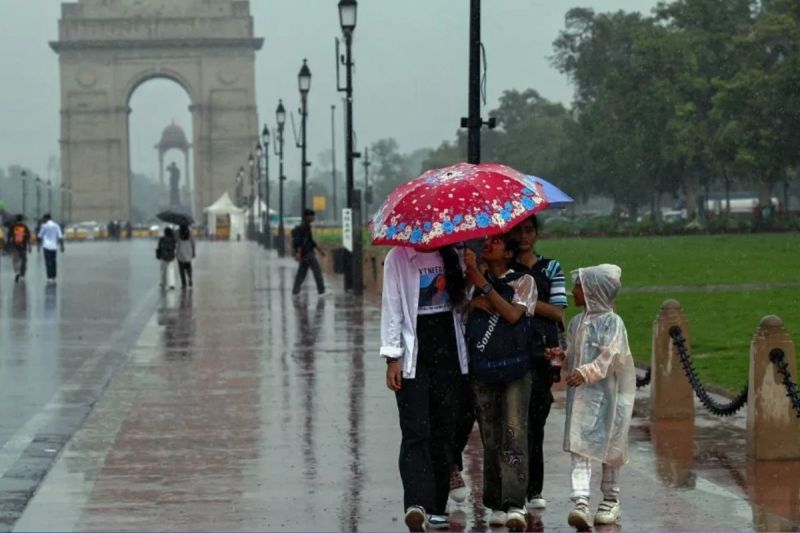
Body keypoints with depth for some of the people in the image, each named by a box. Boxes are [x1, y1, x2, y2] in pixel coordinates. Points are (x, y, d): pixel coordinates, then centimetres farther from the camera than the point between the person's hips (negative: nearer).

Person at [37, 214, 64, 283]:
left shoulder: (44, 226, -4)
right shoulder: (56, 226, 6)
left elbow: (39, 236, 5)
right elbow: (60, 237, 2)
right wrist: (62, 246, 6)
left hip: (47, 246, -4)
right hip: (54, 246, 4)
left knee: (48, 262, -4)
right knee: (53, 262, 12)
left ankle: (50, 278, -10)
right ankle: (54, 278, 12)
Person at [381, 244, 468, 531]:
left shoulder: (451, 256, 11)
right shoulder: (398, 258, -1)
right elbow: (391, 308, -5)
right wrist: (392, 357, -9)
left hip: (447, 350, 4)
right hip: (414, 353, -4)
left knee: (444, 431, 5)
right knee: (416, 431, -13)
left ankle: (437, 506, 11)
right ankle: (415, 504, -23)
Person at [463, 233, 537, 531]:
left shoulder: (523, 281, 5)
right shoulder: (473, 281, 15)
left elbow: (513, 314, -10)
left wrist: (483, 285, -13)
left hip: (515, 370, -3)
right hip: (481, 370, 3)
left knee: (514, 434, -13)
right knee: (490, 438, 3)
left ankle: (515, 505, -20)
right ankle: (496, 505, 7)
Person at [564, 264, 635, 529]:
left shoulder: (612, 322, -7)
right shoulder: (576, 323, 13)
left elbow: (609, 356, -17)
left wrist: (586, 372, -27)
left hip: (605, 392, -5)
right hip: (579, 395, 5)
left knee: (608, 447, 7)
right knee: (578, 447, -8)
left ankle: (611, 499, 21)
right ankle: (580, 501, -15)